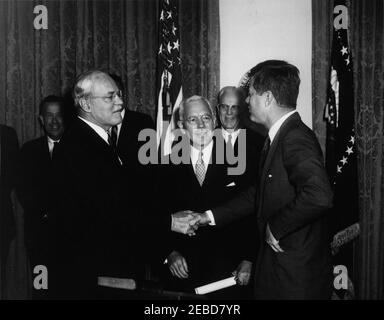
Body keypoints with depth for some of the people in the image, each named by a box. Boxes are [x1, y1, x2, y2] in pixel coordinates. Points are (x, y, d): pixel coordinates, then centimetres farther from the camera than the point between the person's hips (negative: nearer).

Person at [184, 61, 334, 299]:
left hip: (298, 273, -9)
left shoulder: (296, 139, -21)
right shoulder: (278, 137, 9)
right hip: (276, 262, 9)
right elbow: (259, 194, 16)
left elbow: (319, 196, -36)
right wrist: (212, 216, 15)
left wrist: (276, 226, -23)